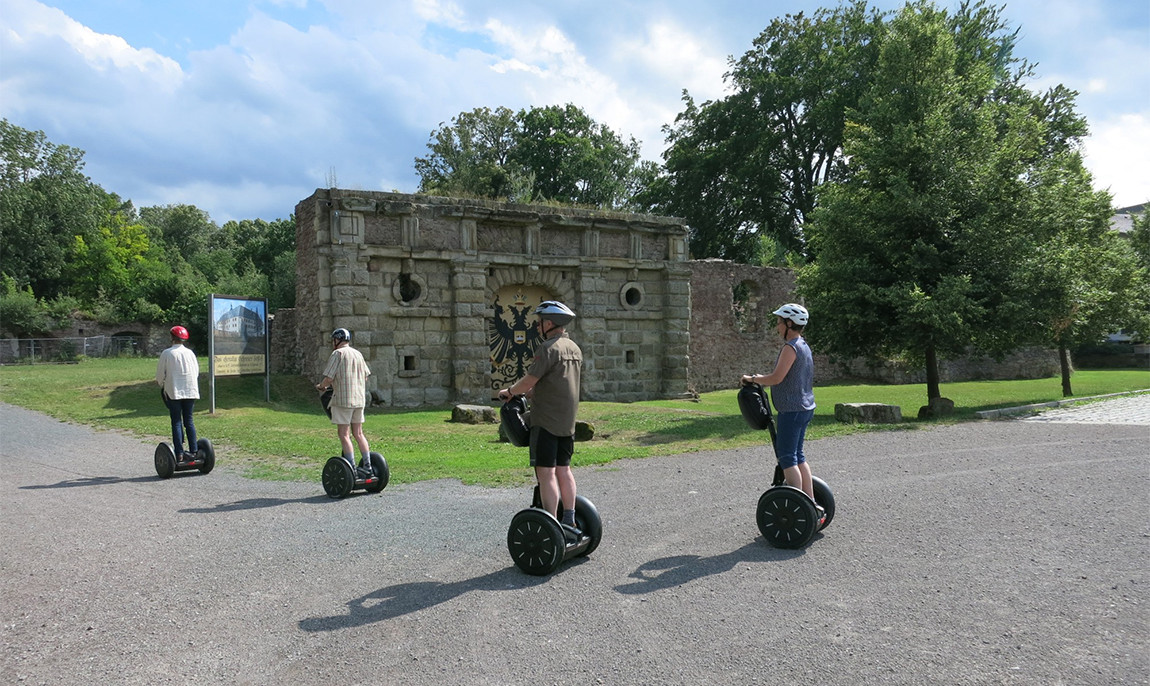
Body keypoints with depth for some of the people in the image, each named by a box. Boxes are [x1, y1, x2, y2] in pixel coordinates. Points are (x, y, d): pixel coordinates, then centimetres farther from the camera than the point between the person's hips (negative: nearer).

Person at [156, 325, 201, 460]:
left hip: (174, 392, -3)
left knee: (176, 422, 1)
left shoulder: (167, 353, -5)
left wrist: (160, 384, 21)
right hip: (190, 391, 3)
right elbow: (196, 371, 9)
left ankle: (179, 453, -3)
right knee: (189, 421, 8)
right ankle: (193, 451, 5)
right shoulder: (190, 352, 4)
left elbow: (160, 373, 0)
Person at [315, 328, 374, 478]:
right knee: (358, 433, 13)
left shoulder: (337, 354, -7)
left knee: (344, 434, -3)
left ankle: (352, 470, -6)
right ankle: (367, 466, 12)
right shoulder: (358, 353, 14)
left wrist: (321, 386, 8)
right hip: (359, 398, 7)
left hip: (343, 399, -7)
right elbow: (366, 375, 17)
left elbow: (329, 378, -12)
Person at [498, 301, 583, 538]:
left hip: (546, 420, -9)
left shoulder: (549, 348, -14)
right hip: (568, 420, 9)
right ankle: (569, 521, 20)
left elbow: (529, 381, -16)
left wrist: (509, 391, 2)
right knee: (563, 469, 15)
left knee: (546, 472, -6)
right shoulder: (574, 348, 14)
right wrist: (530, 392, 23)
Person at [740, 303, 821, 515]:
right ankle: (811, 505, 20)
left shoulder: (791, 347, -15)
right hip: (804, 408, 10)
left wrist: (753, 379, -9)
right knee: (798, 457, 16)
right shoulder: (803, 346, 16)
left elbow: (777, 378, -22)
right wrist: (762, 379, 18)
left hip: (792, 410, -10)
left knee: (787, 458, -7)